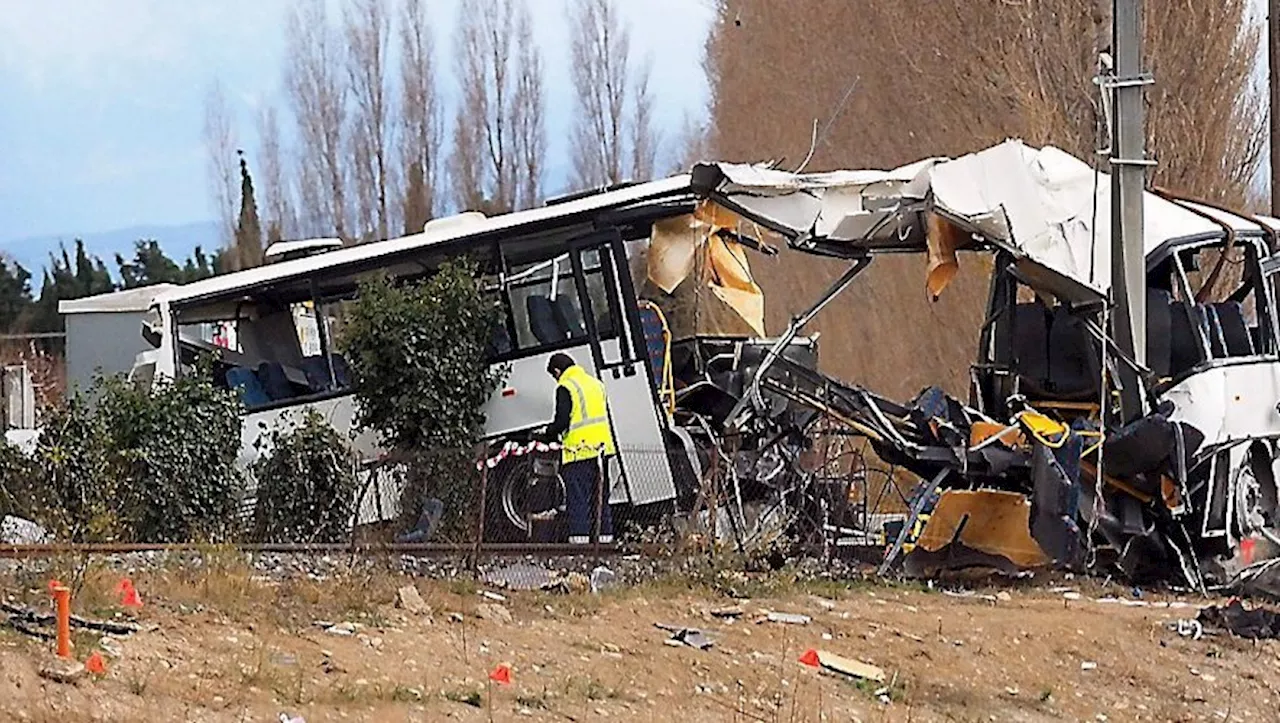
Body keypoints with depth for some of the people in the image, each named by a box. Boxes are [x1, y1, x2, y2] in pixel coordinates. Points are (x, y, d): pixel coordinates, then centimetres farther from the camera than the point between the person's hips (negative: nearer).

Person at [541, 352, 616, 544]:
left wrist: (549, 433, 3)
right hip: (601, 447, 7)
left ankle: (580, 533, -9)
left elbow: (562, 421, -15)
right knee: (601, 494, 13)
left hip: (579, 449, -7)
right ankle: (605, 533, 13)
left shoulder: (565, 388, -9)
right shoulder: (596, 384, 16)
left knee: (578, 494, -4)